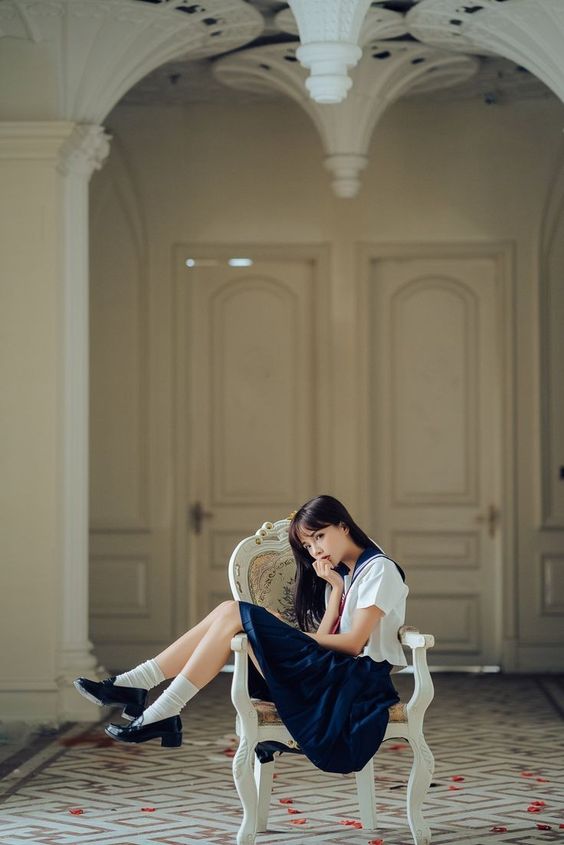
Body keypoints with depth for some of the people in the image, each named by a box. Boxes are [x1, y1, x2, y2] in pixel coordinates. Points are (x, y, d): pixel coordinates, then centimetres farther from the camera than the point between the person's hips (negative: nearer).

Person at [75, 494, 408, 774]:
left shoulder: (379, 569, -1)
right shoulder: (339, 576, 25)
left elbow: (354, 642, -11)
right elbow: (323, 639, 9)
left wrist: (290, 636, -3)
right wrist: (337, 589, 2)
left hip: (356, 681, -8)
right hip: (326, 676, 8)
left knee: (235, 617, -17)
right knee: (229, 612, -7)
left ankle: (163, 714, -20)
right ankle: (134, 685, -12)